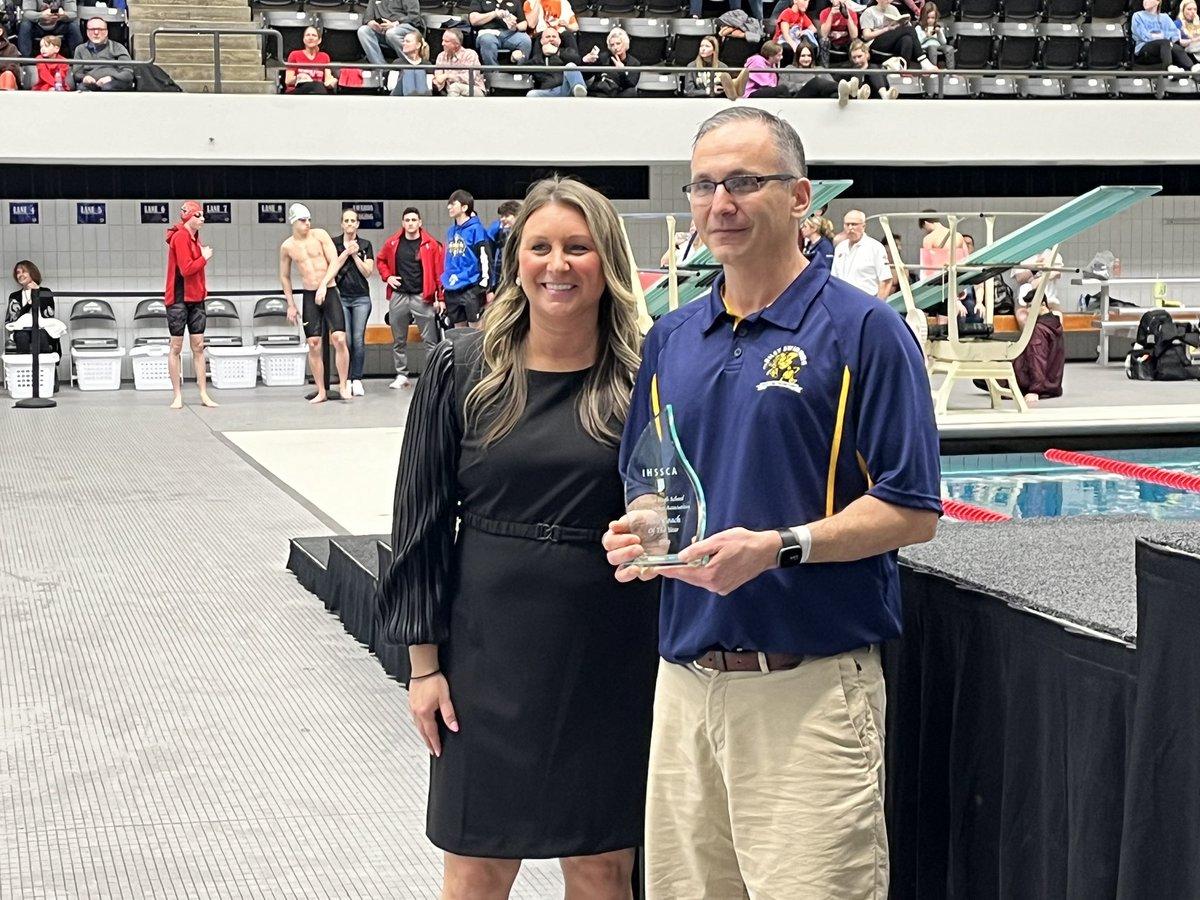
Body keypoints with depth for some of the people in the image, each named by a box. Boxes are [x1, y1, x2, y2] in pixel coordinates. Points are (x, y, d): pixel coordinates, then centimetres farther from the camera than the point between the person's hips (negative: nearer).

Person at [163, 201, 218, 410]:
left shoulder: (194, 237, 11)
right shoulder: (180, 237, -14)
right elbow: (186, 269, -21)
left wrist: (203, 290, 1)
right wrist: (204, 258, -9)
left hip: (196, 298, 8)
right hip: (179, 299, -8)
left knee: (198, 346, 6)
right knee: (176, 346, 1)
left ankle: (204, 394, 8)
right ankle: (178, 395, 6)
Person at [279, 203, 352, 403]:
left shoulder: (320, 235, -3)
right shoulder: (286, 247, 3)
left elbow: (335, 262, -7)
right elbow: (285, 276, 14)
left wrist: (323, 285, -19)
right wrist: (291, 305, 11)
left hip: (329, 292, -2)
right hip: (309, 296, 2)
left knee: (339, 339, -12)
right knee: (313, 345, 0)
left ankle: (343, 386, -1)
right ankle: (321, 391, 9)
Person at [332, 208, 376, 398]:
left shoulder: (365, 245, 9)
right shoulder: (333, 244, 6)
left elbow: (368, 272, 2)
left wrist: (355, 255, -5)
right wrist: (346, 253, -7)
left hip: (361, 298, 1)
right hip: (341, 297, -1)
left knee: (359, 339, -6)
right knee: (345, 340, -7)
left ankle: (357, 380, 0)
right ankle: (345, 380, 1)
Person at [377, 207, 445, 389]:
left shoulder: (431, 244, -4)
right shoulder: (392, 243, 5)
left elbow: (439, 272, -5)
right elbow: (381, 260, 21)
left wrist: (440, 297, -8)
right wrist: (387, 276, 3)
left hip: (422, 297, -3)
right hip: (398, 297, 3)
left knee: (430, 340, -2)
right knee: (398, 340, 10)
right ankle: (401, 375, 20)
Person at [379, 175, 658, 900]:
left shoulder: (645, 376, -2)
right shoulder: (463, 370, -1)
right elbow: (422, 521, 1)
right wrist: (424, 661, -1)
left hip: (611, 656, 0)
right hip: (491, 650, 0)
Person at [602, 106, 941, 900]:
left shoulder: (863, 330, -6)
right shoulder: (670, 340, 12)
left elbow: (912, 511, -9)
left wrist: (779, 546, -21)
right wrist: (635, 537, -2)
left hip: (812, 685, -5)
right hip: (686, 678, 6)